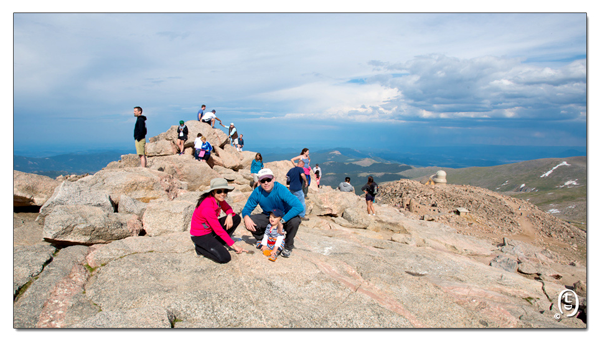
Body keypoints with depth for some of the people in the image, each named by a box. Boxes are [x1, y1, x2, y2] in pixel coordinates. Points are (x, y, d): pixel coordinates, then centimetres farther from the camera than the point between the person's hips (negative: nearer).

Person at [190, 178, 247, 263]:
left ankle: (216, 243, 2)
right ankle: (200, 248, 1)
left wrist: (229, 215, -16)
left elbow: (228, 208, 10)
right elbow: (219, 230, -25)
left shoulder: (218, 198, -7)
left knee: (236, 218, 0)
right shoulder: (207, 207, -31)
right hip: (200, 236, -9)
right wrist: (233, 245, -18)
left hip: (210, 229, 9)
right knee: (224, 258, -23)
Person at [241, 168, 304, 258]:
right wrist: (246, 217, -30)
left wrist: (282, 221, -41)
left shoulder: (281, 189, -28)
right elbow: (247, 208, -4)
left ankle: (288, 247, -8)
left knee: (295, 221, -36)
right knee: (248, 221, -21)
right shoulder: (257, 192, -15)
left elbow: (299, 207, -38)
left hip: (284, 217, -3)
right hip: (268, 217, 3)